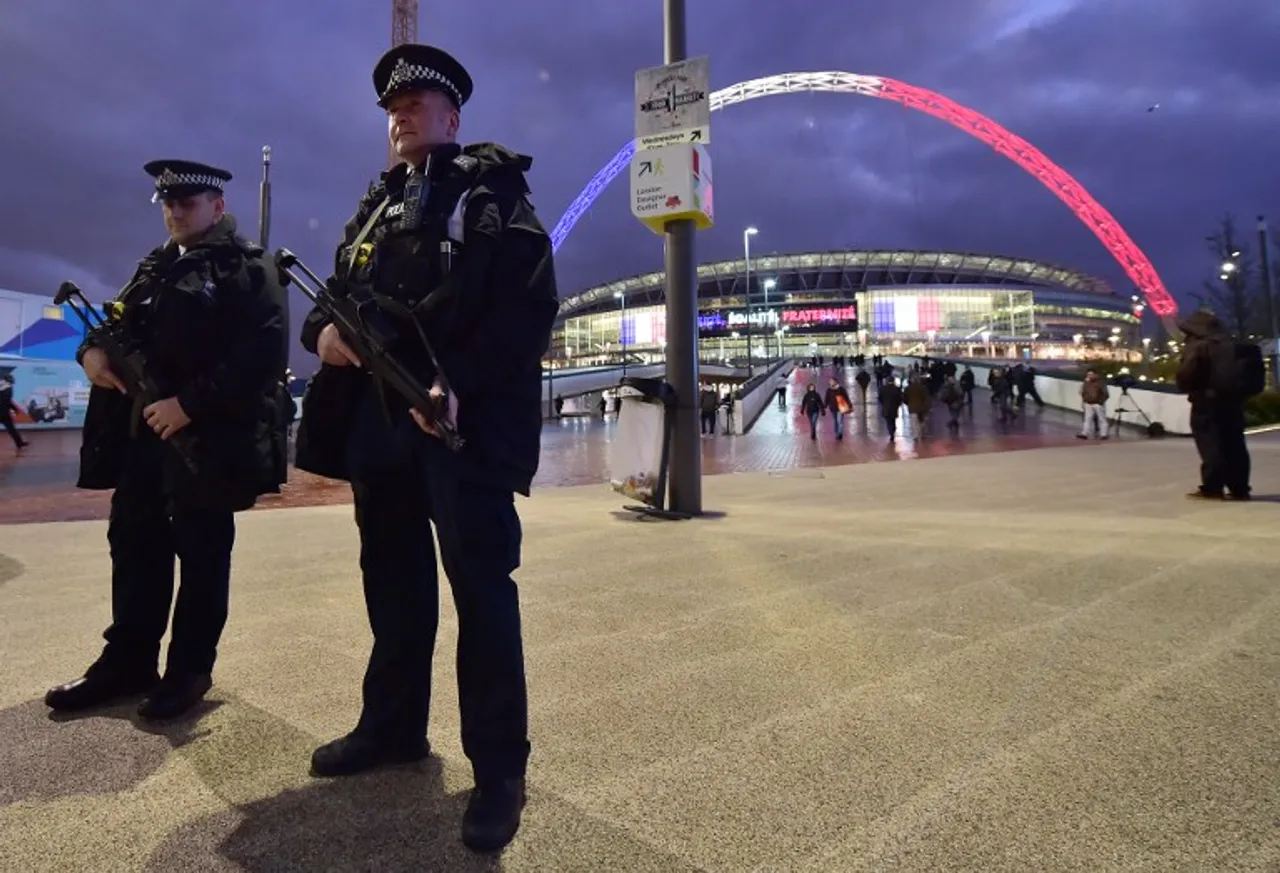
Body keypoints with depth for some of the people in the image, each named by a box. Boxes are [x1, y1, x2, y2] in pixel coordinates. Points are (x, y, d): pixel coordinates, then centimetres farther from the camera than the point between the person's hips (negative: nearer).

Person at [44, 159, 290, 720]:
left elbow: (264, 352, -18)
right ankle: (127, 663, 26)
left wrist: (190, 404, -22)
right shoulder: (154, 269, 19)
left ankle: (190, 670, 16)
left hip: (208, 440, -7)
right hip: (139, 435, 8)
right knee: (134, 548, 13)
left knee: (201, 555, 3)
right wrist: (92, 350, 1)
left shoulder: (249, 270, -5)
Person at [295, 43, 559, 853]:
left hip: (467, 418, -7)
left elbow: (532, 306, -12)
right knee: (394, 580, 15)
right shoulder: (377, 203, 22)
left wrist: (460, 385, -23)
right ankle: (393, 725, 31)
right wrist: (324, 329, -1)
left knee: (481, 587, -4)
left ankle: (499, 769, 6)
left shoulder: (492, 188, 1)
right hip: (378, 417, 7)